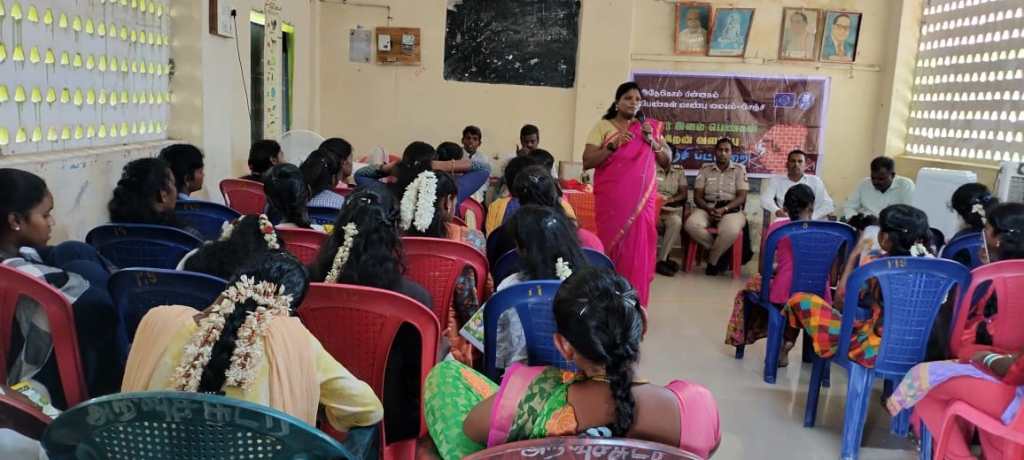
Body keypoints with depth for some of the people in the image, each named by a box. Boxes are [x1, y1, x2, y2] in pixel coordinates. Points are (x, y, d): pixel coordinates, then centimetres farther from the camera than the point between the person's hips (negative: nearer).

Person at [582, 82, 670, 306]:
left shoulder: (650, 127, 12)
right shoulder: (602, 126, 3)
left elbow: (666, 161, 11)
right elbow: (587, 162, -4)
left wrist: (651, 140, -4)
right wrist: (613, 146, -16)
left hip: (641, 200, 2)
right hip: (612, 201, -2)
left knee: (637, 247, -1)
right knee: (613, 245, -1)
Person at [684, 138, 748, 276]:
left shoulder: (739, 169, 7)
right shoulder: (705, 169, 11)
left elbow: (741, 197, -2)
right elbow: (697, 197, 5)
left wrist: (724, 209, -18)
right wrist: (709, 209, -16)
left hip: (731, 209, -2)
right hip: (707, 208, 2)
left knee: (731, 230, -38)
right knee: (691, 225, -32)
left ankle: (712, 260, -11)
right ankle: (722, 252, -11)